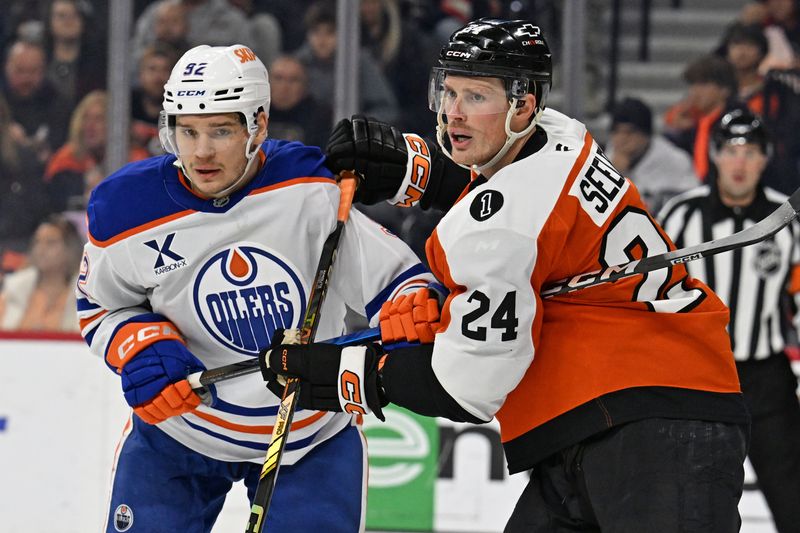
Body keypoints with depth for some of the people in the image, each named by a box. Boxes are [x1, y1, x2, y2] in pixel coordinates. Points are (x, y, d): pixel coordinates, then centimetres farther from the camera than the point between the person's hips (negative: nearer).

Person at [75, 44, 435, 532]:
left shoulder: (311, 192, -19)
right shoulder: (127, 212, -14)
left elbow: (390, 276, -13)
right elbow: (99, 304, 4)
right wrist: (140, 349, -16)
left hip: (314, 436, -1)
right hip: (177, 432, 1)